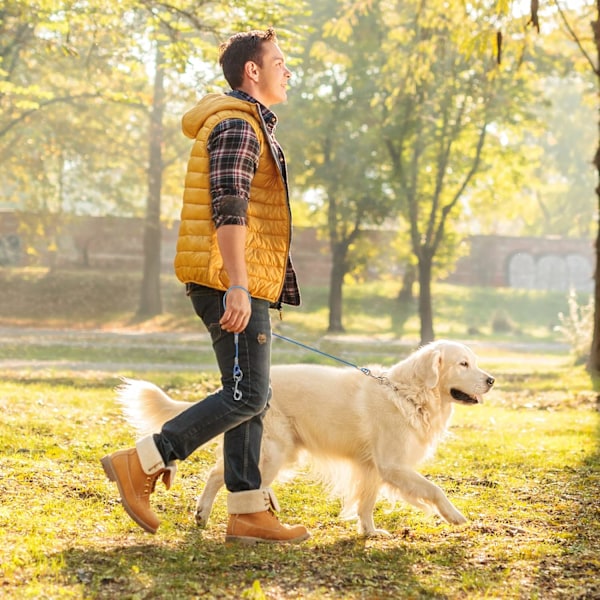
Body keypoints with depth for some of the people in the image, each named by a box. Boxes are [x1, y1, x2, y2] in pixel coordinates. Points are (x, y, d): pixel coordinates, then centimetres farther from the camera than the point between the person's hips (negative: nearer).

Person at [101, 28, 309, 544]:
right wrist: (238, 287, -27)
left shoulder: (248, 124, 24)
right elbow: (229, 209, -21)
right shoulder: (236, 124, -10)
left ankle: (248, 512, 10)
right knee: (247, 395, -11)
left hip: (242, 285, 11)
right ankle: (140, 463, -8)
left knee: (250, 396, 8)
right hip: (233, 283, -11)